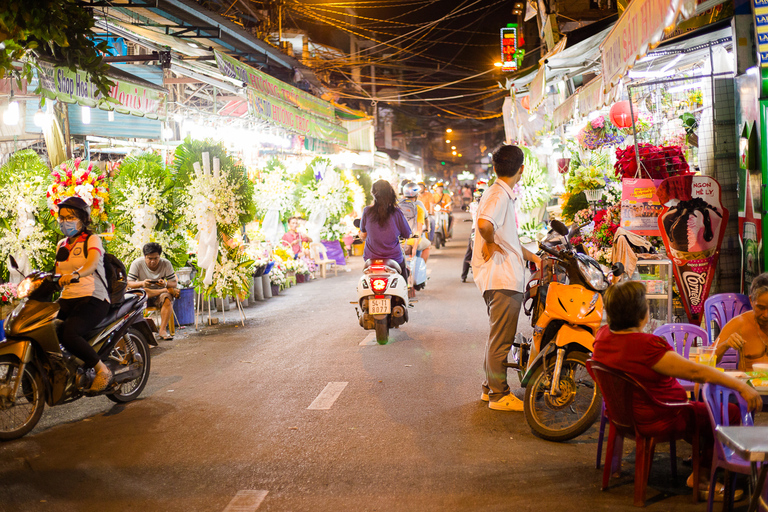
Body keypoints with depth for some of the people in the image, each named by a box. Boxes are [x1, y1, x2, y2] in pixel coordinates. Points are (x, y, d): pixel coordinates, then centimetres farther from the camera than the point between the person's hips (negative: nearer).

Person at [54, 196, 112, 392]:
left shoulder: (92, 240, -2)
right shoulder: (61, 245, 21)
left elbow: (92, 263, -23)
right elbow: (58, 274, 19)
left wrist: (75, 274, -43)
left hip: (94, 299, -7)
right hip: (68, 299, 7)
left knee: (68, 334, -30)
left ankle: (102, 370, -11)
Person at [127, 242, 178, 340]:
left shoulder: (166, 264, -8)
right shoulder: (137, 263, -11)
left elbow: (174, 284, -8)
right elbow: (129, 283, -14)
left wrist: (165, 284, -33)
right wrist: (142, 283, -36)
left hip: (159, 295, 0)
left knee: (168, 299, -34)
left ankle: (162, 329, -26)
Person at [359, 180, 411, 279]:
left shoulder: (367, 211, -9)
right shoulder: (396, 213, -12)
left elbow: (363, 236, 3)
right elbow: (407, 235, -1)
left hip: (370, 259, 2)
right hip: (393, 258, -2)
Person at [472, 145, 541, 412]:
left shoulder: (501, 194, 18)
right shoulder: (499, 195, -15)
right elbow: (484, 223, -36)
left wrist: (532, 256, 27)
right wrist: (491, 243, -18)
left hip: (505, 277, 11)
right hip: (502, 279, -11)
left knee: (498, 337, 18)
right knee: (501, 339, -4)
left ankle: (490, 387, 27)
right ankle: (499, 395, 3)